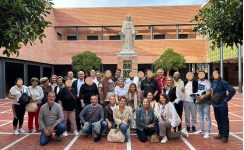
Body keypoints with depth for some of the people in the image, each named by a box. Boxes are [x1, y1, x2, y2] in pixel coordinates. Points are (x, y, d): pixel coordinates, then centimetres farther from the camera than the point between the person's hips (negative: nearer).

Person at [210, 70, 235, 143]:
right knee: (218, 120, 15)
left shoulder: (223, 82, -13)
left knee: (224, 120, 2)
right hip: (215, 105, 7)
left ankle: (225, 136, 10)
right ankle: (221, 134, 28)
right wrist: (212, 100, 12)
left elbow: (232, 91, -18)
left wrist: (226, 99, -14)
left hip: (222, 105, -7)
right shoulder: (213, 83, 8)